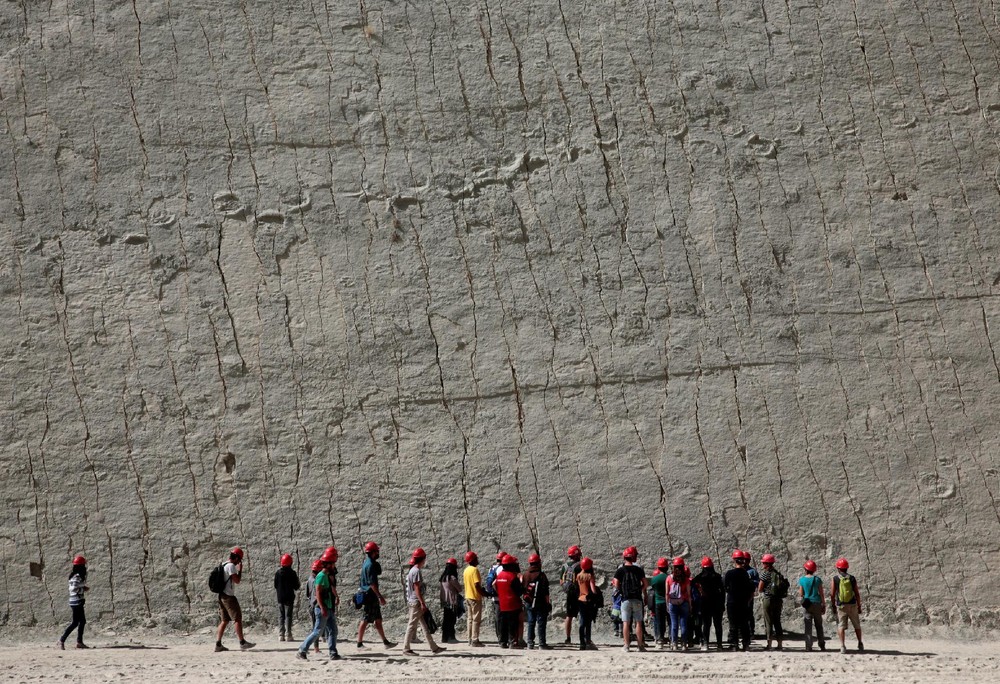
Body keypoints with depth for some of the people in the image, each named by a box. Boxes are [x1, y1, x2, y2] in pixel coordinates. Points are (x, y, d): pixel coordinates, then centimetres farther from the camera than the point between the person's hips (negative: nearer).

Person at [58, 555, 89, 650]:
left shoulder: (77, 575, 13)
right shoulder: (77, 577, -17)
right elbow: (74, 589, -26)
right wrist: (84, 589, -15)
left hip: (78, 602, 10)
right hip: (77, 602, -10)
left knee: (82, 621, 13)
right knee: (75, 622, -7)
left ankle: (79, 642, 17)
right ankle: (62, 641, -5)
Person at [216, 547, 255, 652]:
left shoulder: (223, 565, 17)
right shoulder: (231, 566, -12)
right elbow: (237, 580, -16)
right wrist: (240, 569, -5)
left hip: (222, 596, 9)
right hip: (229, 596, -9)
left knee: (225, 620, 10)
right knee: (237, 618, -7)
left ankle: (218, 644, 6)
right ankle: (242, 642, -10)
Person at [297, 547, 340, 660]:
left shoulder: (329, 576, 14)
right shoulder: (321, 576, -14)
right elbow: (318, 593, -20)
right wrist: (322, 608, -24)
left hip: (329, 609, 9)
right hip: (323, 609, -9)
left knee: (333, 631, 6)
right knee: (317, 631, -5)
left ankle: (333, 653, 6)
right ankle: (301, 651, 2)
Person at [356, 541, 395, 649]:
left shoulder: (366, 563, 14)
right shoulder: (370, 565, -17)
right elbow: (372, 583, -21)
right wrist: (380, 596, -21)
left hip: (372, 597, 10)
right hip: (369, 596, -10)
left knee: (378, 620, 12)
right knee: (365, 620, -5)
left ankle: (385, 642, 16)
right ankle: (360, 643, 0)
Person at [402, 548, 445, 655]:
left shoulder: (415, 570, 15)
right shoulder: (416, 571, -15)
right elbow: (416, 588, -19)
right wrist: (422, 603, -20)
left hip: (418, 603, 10)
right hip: (416, 602, -10)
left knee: (425, 625, 10)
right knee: (412, 625, -4)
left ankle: (434, 647, 12)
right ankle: (406, 648, 1)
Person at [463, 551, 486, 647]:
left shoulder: (466, 570, 12)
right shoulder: (475, 570, -15)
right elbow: (477, 585, -22)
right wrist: (484, 593, -12)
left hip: (468, 597, 9)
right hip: (475, 597, -9)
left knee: (470, 619, 12)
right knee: (476, 619, -5)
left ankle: (470, 639, 14)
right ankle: (475, 640, -7)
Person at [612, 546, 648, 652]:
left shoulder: (621, 570, -2)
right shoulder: (639, 569, 2)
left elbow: (617, 584, -7)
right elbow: (645, 584, 3)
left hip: (626, 599, -1)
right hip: (637, 599, 1)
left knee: (626, 623, 2)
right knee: (638, 622, 7)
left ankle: (627, 645, 1)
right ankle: (640, 645, 8)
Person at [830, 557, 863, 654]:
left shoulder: (835, 579, -3)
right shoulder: (852, 578, 2)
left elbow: (832, 594, -5)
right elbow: (857, 594, 2)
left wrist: (833, 607, 4)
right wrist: (859, 606, 9)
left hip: (841, 606, -2)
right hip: (852, 605, 2)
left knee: (841, 626, 1)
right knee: (857, 626, 16)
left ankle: (842, 646, -10)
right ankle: (860, 645, 22)